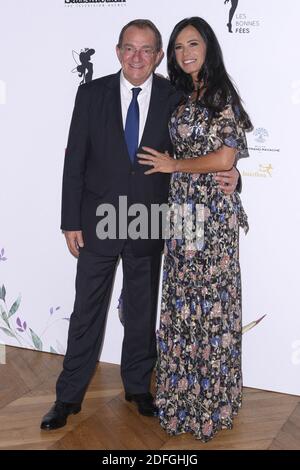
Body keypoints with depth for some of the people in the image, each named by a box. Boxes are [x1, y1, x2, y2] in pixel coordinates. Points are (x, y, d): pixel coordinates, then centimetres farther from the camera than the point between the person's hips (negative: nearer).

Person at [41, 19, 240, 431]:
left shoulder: (174, 98, -3)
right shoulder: (92, 94, -4)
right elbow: (75, 160, -3)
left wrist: (227, 175, -17)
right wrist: (71, 221, -5)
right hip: (98, 221, -1)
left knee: (142, 312, 14)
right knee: (87, 311, 7)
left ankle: (138, 386, 33)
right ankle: (69, 396, 21)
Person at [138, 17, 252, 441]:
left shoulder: (222, 95, -7)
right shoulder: (180, 98, 15)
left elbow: (224, 158, -15)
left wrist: (173, 165, -7)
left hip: (212, 212, -7)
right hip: (181, 211, 7)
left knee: (210, 301, 1)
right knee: (182, 302, 10)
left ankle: (211, 400, 15)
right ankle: (184, 393, 24)